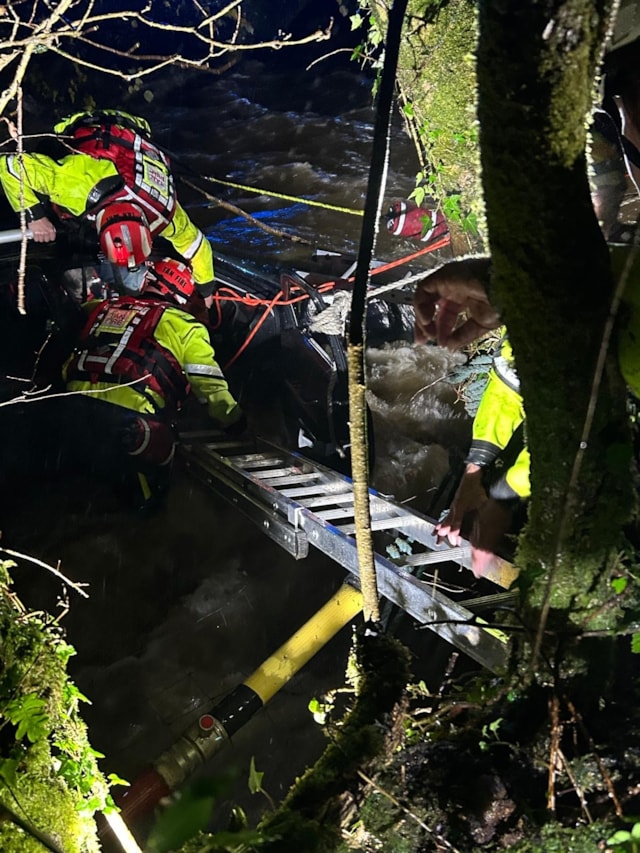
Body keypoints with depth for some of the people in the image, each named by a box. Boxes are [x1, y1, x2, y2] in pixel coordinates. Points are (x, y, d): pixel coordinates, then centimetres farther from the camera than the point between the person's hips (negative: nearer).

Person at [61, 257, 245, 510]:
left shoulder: (105, 307, 22)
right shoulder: (183, 325, 9)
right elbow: (209, 384, 6)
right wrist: (233, 421, 18)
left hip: (76, 407, 5)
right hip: (127, 419, -5)